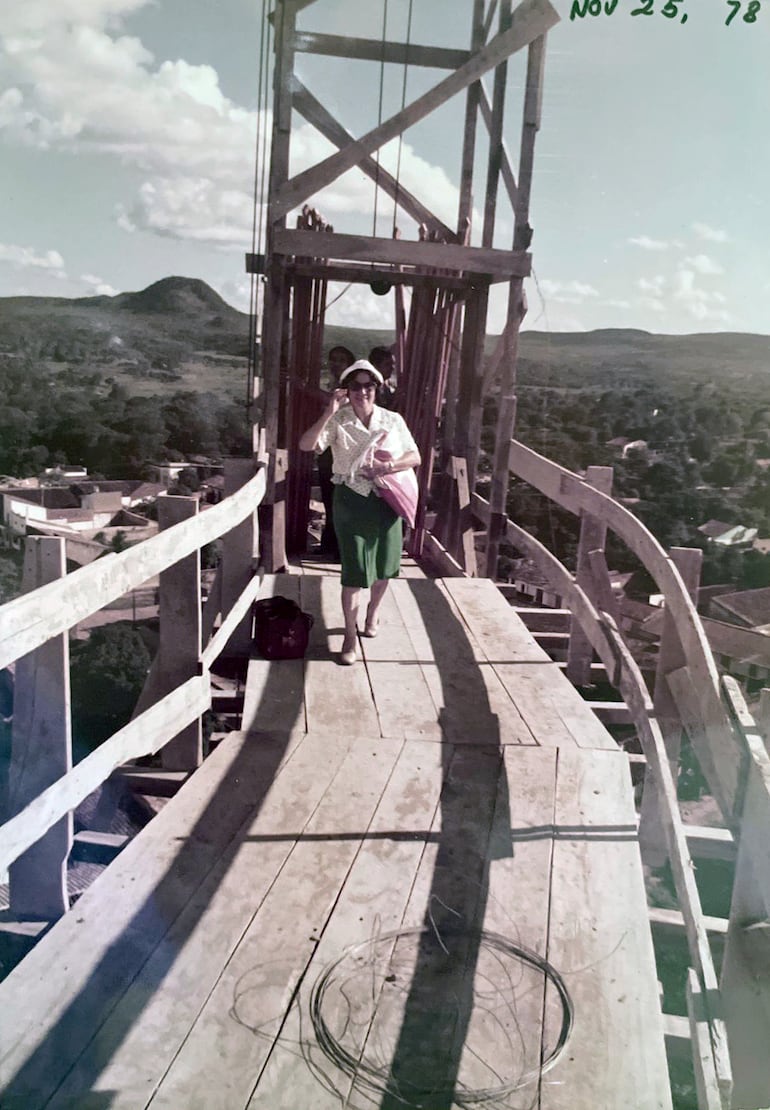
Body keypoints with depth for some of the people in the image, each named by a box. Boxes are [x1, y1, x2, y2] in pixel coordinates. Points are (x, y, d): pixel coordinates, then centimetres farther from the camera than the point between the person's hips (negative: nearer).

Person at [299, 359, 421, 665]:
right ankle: (351, 636, 13)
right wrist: (329, 412, -26)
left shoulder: (393, 420, 0)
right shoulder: (338, 420, -6)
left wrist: (387, 467, -15)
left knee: (383, 566, 17)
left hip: (386, 500, 3)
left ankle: (373, 611, 46)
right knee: (354, 571, -2)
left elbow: (415, 457, 1)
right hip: (352, 500, -3)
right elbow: (306, 445, -19)